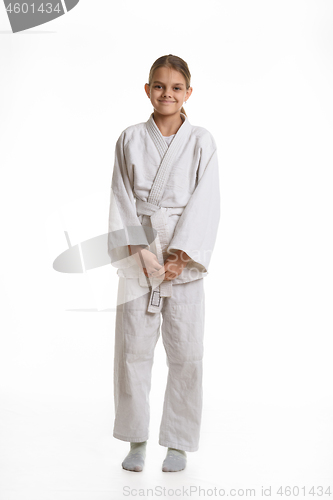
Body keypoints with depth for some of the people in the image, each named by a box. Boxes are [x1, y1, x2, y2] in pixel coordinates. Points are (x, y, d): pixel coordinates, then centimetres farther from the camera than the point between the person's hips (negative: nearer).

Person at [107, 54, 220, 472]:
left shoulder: (202, 143, 2)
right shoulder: (130, 140, 5)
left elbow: (205, 203, -3)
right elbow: (122, 199, 1)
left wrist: (181, 255, -12)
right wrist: (139, 251, -10)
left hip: (185, 254, -1)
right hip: (138, 253, 1)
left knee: (186, 351, 0)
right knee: (133, 347, 2)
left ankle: (179, 442, 14)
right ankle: (136, 439, 16)